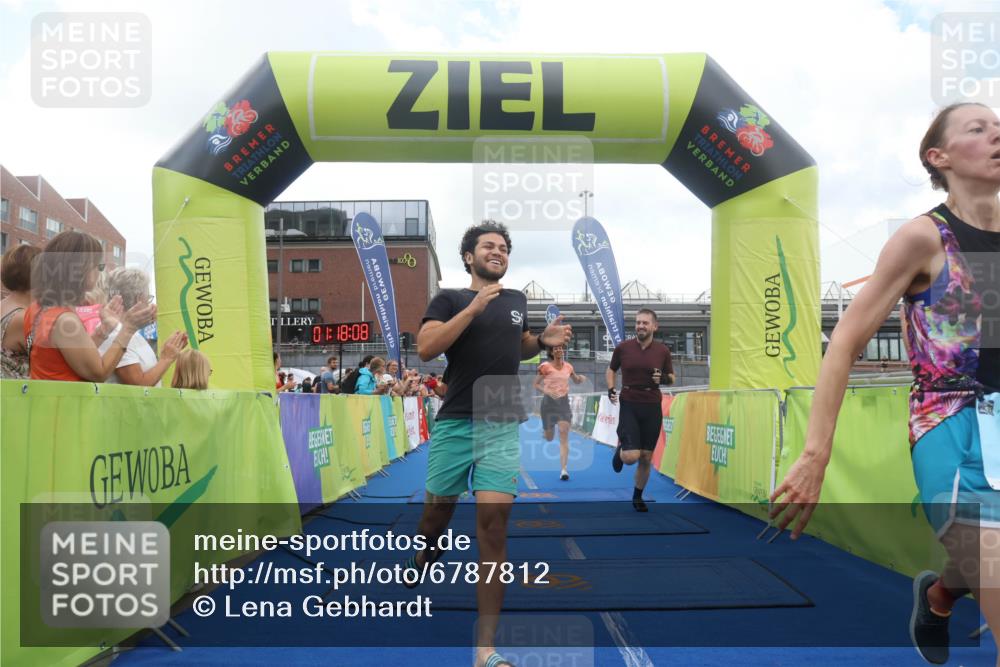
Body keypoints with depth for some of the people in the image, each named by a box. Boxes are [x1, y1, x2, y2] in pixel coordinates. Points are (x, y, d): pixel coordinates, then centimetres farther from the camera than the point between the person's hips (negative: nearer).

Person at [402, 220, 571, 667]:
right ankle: (426, 554, 49)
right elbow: (425, 348, -13)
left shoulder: (517, 301, 16)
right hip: (454, 423, -2)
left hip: (502, 427, 2)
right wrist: (473, 307, -17)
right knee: (437, 509, 10)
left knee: (493, 524, -8)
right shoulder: (449, 299, 2)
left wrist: (543, 341, 12)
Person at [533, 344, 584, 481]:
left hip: (564, 402, 2)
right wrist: (548, 391, -20)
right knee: (549, 438, 11)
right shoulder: (545, 367, -7)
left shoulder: (568, 367, 3)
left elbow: (576, 381, 19)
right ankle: (545, 432, 51)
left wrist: (580, 378, -4)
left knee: (564, 437, -12)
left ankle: (563, 470, -13)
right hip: (549, 402, -1)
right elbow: (536, 384, -3)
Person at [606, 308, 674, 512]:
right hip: (629, 405, -1)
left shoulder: (662, 350, -1)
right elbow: (611, 369, 13)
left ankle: (638, 497, 27)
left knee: (646, 458, 7)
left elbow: (671, 378, 11)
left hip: (652, 407, 2)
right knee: (631, 456, -14)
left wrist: (663, 378, -12)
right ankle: (620, 449, 23)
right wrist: (610, 389, -3)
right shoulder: (623, 348, -2)